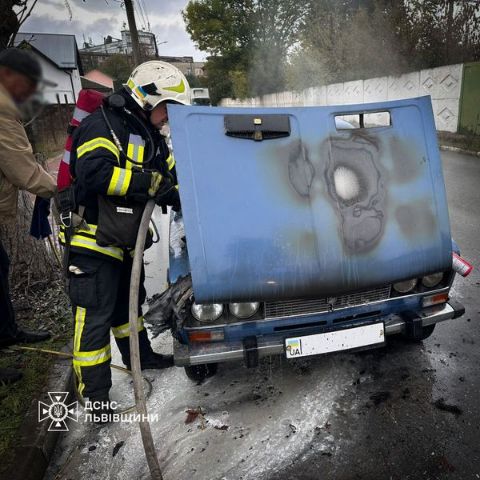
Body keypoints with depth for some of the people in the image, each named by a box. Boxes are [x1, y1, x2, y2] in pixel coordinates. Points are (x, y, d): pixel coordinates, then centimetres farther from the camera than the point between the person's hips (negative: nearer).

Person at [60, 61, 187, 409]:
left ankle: (139, 355, 43)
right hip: (93, 241, -9)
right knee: (95, 315, -3)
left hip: (126, 242, 9)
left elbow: (171, 176, 16)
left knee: (129, 302, 23)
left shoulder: (151, 137, 14)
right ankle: (94, 392, 8)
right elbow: (94, 174, -31)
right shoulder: (102, 125, -15)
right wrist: (149, 182, -27)